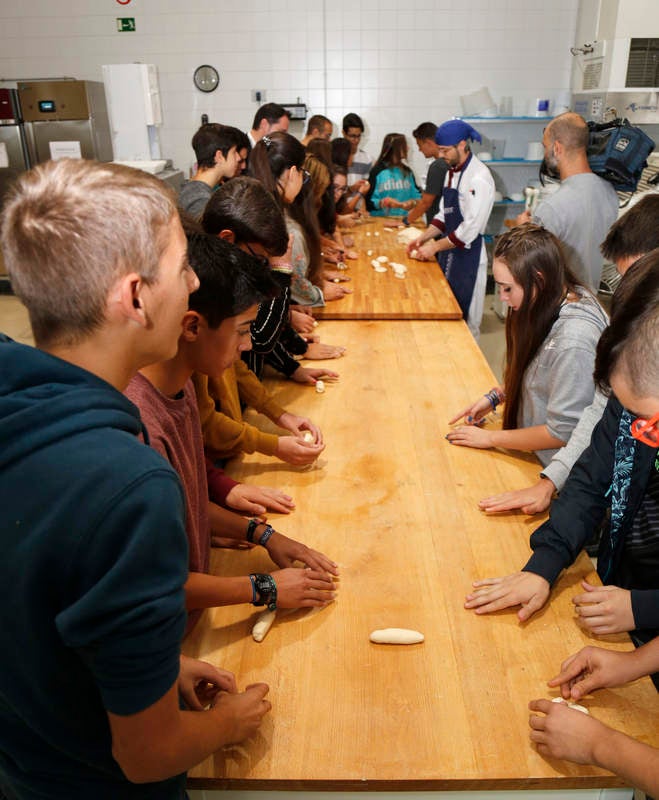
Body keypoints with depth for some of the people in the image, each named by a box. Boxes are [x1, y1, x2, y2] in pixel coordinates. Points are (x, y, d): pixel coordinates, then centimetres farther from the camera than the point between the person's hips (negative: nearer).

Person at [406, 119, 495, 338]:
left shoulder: (478, 177, -17)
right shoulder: (452, 172, 12)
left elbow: (471, 227, -21)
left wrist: (435, 247, -16)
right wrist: (424, 238, 6)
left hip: (468, 255, -9)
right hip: (449, 252, 9)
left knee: (465, 319, -1)